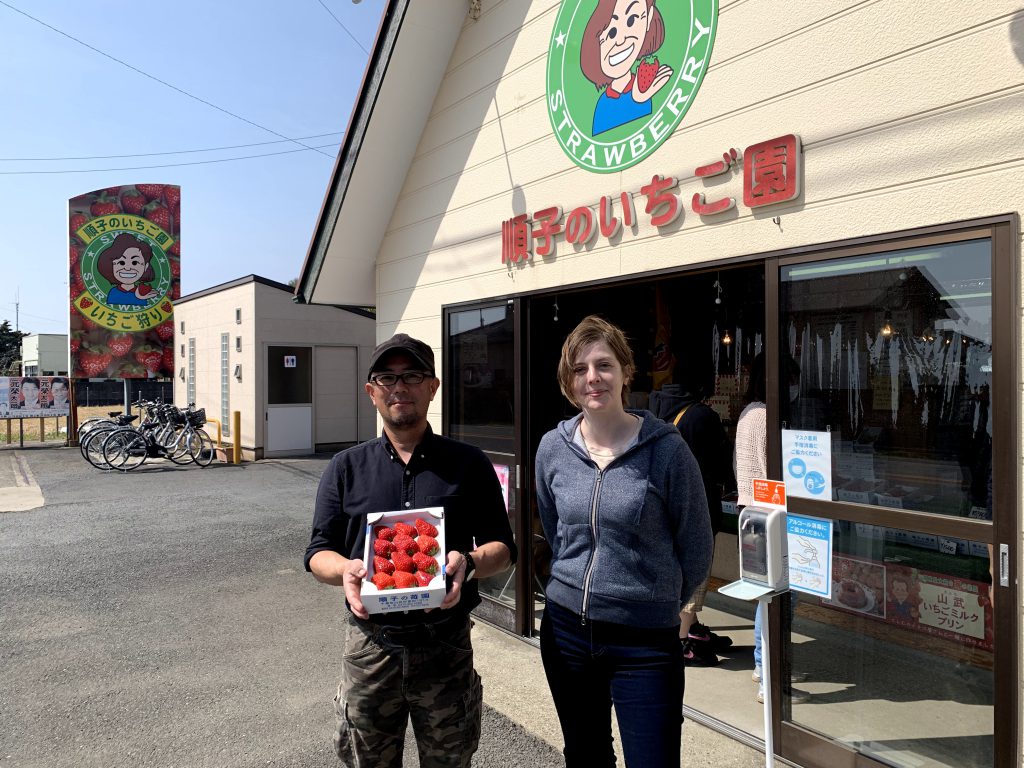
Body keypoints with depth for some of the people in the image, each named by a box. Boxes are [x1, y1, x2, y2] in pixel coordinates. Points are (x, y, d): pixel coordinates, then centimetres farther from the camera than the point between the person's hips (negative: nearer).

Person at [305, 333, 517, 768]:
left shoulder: (468, 464, 0)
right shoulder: (346, 469, 4)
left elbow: (503, 548, 2)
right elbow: (318, 552, 5)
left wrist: (470, 563, -20)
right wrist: (345, 570, -18)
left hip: (447, 647, -1)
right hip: (370, 646, 1)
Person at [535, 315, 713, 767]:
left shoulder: (665, 448, -14)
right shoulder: (552, 449, -2)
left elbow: (696, 548, -3)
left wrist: (658, 602, 8)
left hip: (644, 642, -4)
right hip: (566, 629, 4)